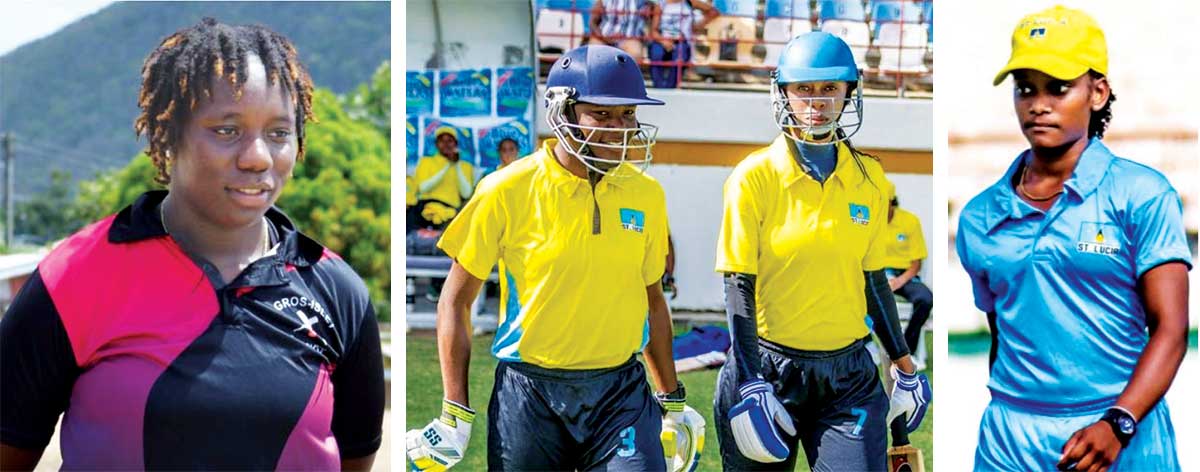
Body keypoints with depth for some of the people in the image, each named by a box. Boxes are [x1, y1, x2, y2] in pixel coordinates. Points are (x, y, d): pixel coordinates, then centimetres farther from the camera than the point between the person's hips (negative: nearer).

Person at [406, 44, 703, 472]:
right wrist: (456, 413, -3)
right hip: (529, 393, -2)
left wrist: (672, 400, 18)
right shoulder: (508, 191, -7)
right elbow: (456, 300, -1)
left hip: (621, 392, 2)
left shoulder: (646, 195, 4)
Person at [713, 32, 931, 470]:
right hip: (767, 365, -3)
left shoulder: (869, 179, 5)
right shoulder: (756, 177, -7)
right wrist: (750, 385, -14)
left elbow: (873, 279, 12)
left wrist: (904, 365, 14)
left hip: (849, 373, 3)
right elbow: (739, 288, -9)